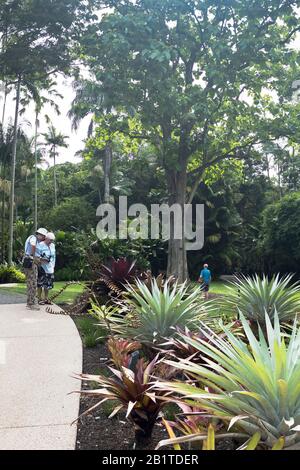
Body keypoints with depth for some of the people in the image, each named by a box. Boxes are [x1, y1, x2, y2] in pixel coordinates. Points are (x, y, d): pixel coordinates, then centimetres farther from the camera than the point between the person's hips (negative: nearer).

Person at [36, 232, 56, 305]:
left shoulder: (53, 245, 14)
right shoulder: (40, 245, -9)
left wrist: (53, 265, 15)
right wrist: (42, 259, -24)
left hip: (50, 269, 6)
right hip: (42, 269, -6)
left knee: (48, 285, 10)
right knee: (40, 284, -3)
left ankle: (46, 299, 20)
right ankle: (40, 299, 7)